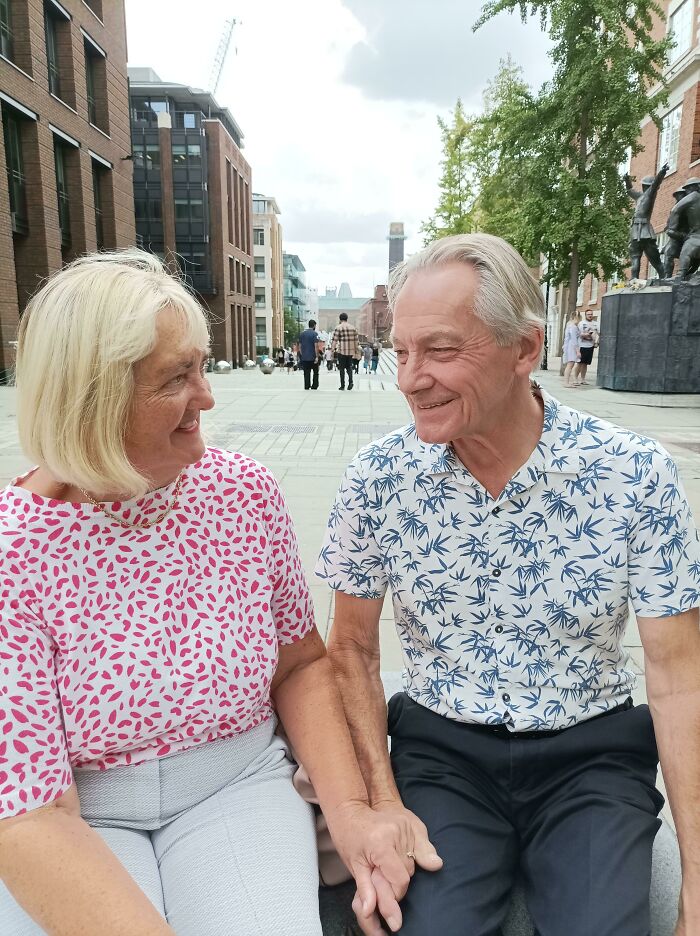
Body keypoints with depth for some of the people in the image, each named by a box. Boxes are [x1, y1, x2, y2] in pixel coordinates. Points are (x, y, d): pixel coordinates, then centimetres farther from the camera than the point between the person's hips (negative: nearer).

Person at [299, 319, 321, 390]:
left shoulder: (302, 333, 10)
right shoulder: (315, 333, -8)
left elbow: (300, 346, 12)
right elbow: (316, 346, -15)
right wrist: (317, 356, -14)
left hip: (304, 357, 4)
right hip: (313, 357, -4)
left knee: (306, 373, 6)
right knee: (315, 372, 8)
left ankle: (306, 386, 3)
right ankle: (314, 386, 6)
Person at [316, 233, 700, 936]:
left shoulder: (636, 475, -13)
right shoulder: (378, 476, -10)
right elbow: (353, 647, -1)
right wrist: (382, 802, -9)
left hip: (590, 753, 1)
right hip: (440, 750, 0)